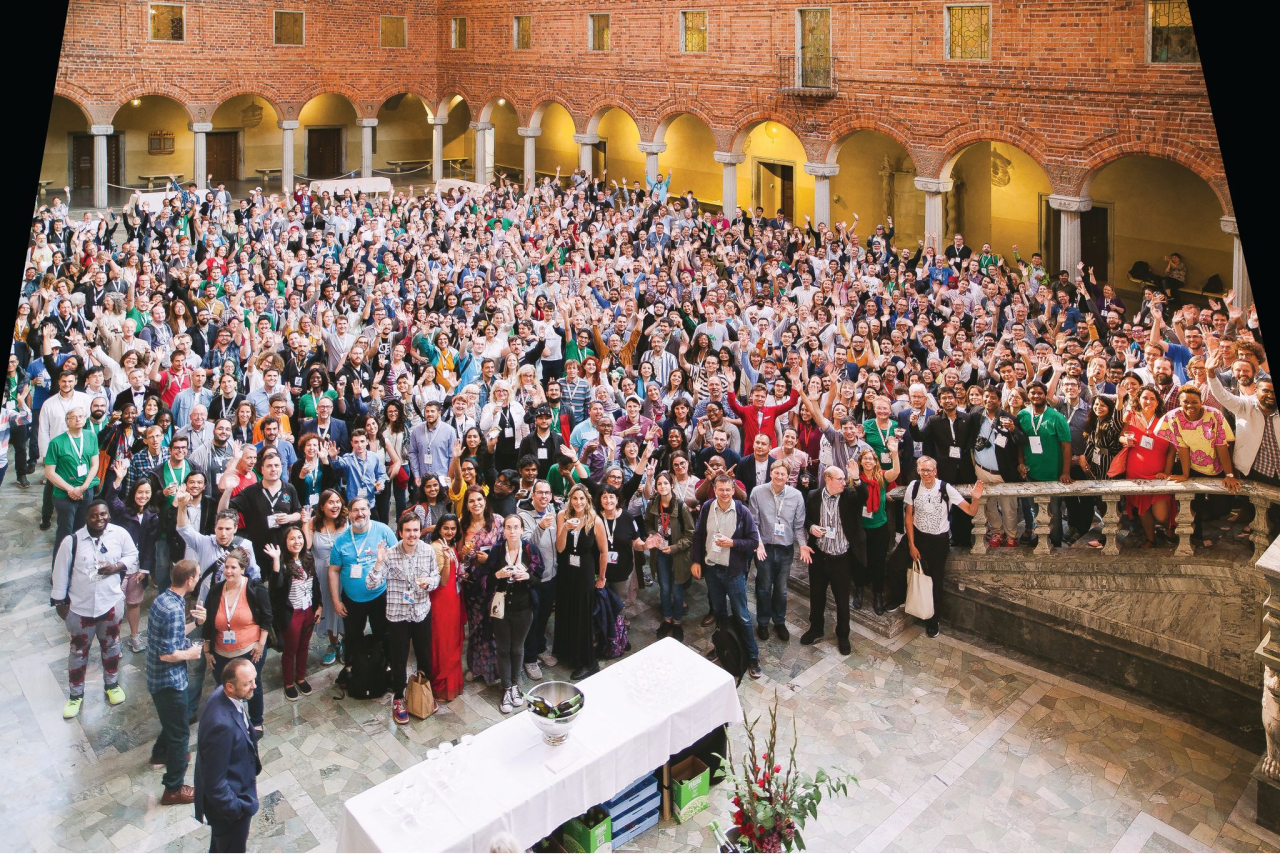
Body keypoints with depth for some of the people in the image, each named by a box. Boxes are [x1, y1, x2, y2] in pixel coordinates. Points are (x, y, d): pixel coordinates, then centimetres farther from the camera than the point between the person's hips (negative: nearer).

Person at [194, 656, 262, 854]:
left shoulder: (223, 695, -14)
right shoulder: (222, 724, -41)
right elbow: (214, 781, -30)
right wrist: (235, 808, -18)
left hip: (233, 786, 8)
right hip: (227, 799, -8)